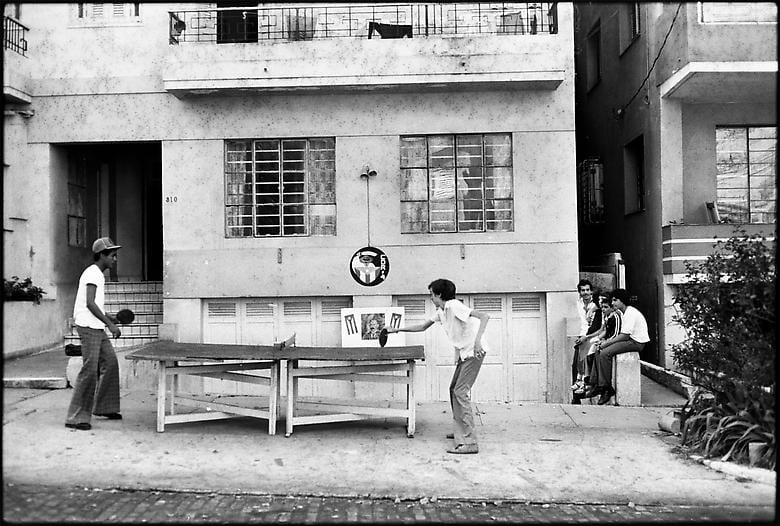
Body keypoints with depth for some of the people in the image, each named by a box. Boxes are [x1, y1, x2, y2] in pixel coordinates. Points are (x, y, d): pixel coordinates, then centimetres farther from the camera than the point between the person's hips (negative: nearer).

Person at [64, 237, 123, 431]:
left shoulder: (98, 275, 17)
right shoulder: (92, 273, -12)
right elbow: (90, 303, -22)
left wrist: (110, 320, 21)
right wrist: (110, 324, -22)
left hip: (97, 329, 10)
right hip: (88, 327, -10)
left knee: (110, 363, 13)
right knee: (89, 370, -9)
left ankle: (103, 407, 23)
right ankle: (76, 417, -4)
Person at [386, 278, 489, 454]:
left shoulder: (454, 306, -17)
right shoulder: (440, 312, 12)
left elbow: (484, 316, -26)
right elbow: (422, 327, 24)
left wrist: (477, 340, -37)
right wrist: (398, 329, 22)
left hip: (474, 352, -10)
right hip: (463, 353, 10)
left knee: (460, 392, -14)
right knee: (454, 389, 16)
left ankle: (469, 443, -15)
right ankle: (461, 431, 30)